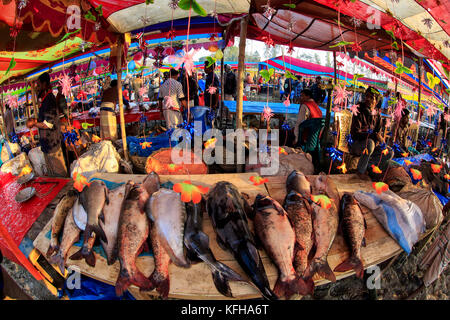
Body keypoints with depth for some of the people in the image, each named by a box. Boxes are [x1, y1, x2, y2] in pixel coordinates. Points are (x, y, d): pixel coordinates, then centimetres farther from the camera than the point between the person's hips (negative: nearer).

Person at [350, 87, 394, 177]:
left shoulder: (377, 115, 7)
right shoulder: (359, 112, -13)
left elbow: (378, 133, 10)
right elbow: (355, 133, -21)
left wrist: (380, 140, -14)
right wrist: (374, 136, -30)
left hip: (372, 143, 6)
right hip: (357, 144, -6)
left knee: (390, 153, -10)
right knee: (370, 142, -38)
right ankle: (361, 171, -21)